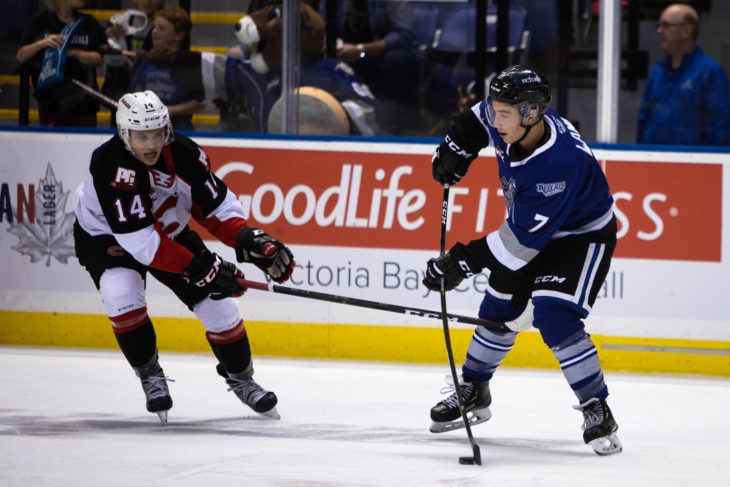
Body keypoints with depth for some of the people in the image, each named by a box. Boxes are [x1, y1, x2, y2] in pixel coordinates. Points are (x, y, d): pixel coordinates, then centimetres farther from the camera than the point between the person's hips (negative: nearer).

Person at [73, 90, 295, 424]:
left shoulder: (184, 155, -22)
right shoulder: (109, 164, -37)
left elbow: (217, 206, -9)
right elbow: (139, 240, -39)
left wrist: (252, 241, -27)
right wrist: (201, 268, -40)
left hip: (170, 232, 4)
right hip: (105, 236, -4)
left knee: (219, 304, -2)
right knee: (122, 296, -31)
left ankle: (241, 378, 23)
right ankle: (150, 377, -8)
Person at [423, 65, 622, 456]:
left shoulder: (560, 162, -40)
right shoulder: (510, 120, -18)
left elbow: (525, 237, -35)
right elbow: (482, 116, 11)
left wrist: (466, 260, -32)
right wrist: (457, 145, -2)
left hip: (582, 236, -8)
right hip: (528, 226, 8)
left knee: (553, 317, -24)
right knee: (498, 310, 15)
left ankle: (597, 412, -15)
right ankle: (473, 392, 35)